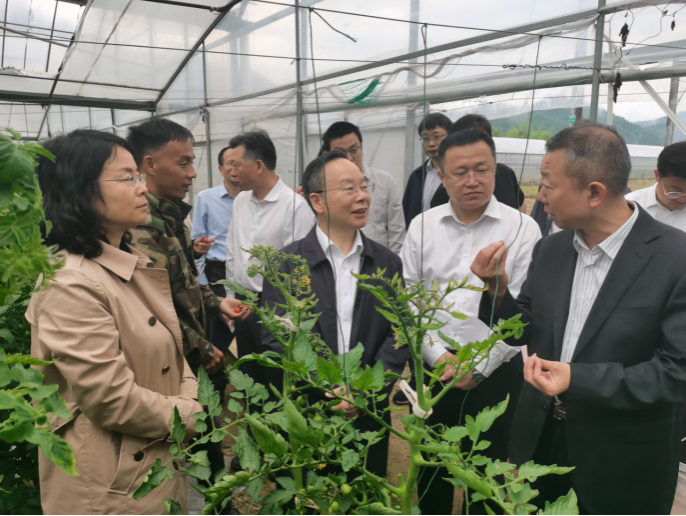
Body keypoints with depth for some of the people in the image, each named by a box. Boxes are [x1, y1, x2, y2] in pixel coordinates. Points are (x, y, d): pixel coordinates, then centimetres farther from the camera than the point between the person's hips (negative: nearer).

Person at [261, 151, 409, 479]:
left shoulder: (388, 264, 4)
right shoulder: (285, 264, -5)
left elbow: (398, 334, 0)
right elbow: (276, 337, -11)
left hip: (369, 416, 3)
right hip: (302, 416, -2)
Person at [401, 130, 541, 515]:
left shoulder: (522, 227, -8)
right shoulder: (422, 226, 0)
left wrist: (480, 366, -12)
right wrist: (438, 355, -9)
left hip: (496, 370, -2)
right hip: (433, 366, 2)